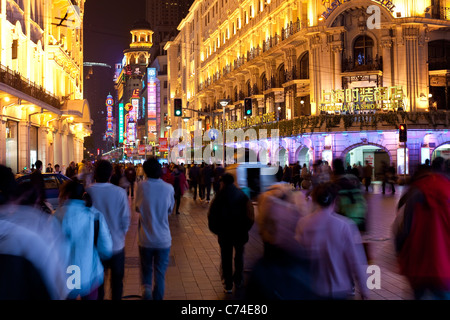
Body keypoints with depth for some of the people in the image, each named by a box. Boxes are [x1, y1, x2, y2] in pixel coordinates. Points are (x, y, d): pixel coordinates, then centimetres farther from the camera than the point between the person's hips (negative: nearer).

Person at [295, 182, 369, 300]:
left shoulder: (302, 223, -9)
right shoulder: (345, 225, -17)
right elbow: (357, 261, -13)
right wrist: (364, 290, -1)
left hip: (313, 291, 2)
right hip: (341, 291, -2)